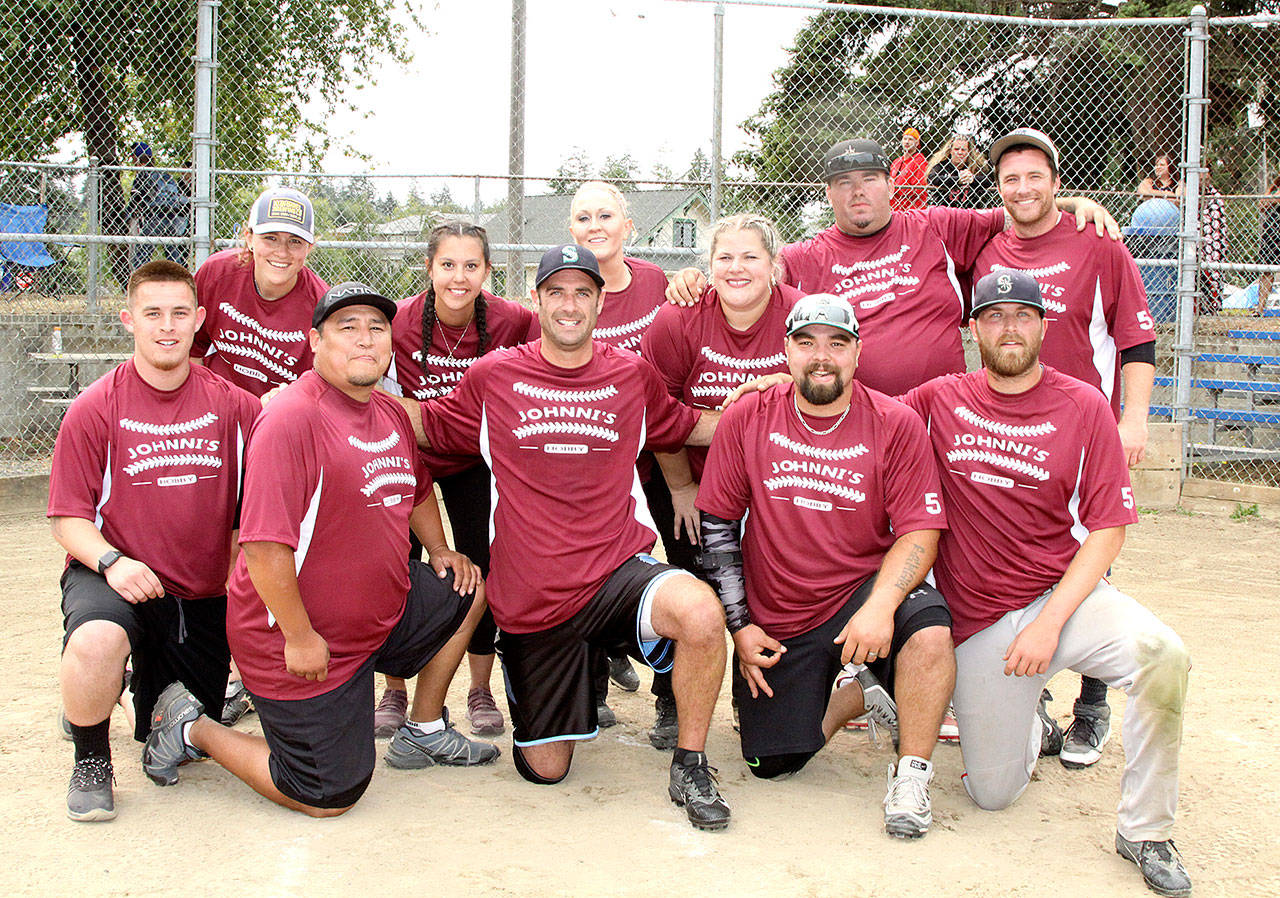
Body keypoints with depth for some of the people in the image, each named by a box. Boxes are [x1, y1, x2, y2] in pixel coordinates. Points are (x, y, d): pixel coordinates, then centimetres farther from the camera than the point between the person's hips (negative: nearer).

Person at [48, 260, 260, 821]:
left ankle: (151, 698, 47)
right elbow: (68, 518, -6)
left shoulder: (232, 405, -1)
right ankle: (91, 761, -8)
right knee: (95, 640, -38)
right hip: (117, 580, -3)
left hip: (205, 595, 3)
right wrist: (111, 561, -24)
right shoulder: (94, 410, -6)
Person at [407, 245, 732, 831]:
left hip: (617, 572, 0)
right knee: (545, 770, 7)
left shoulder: (632, 375, 6)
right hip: (529, 596, 0)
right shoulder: (494, 376, 2)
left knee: (702, 613, -35)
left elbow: (687, 427, 22)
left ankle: (689, 767, -11)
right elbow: (425, 425, 13)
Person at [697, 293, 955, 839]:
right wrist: (739, 626, -2)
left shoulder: (895, 425, -7)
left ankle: (911, 774, -11)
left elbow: (920, 531, -11)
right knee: (772, 765, -3)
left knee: (928, 627, -34)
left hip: (861, 593, -2)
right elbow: (716, 526, 3)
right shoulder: (746, 420, -3)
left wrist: (880, 606, -29)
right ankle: (855, 695, 26)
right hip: (774, 624, 2)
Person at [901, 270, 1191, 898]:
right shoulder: (939, 400, 5)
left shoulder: (1083, 408, -1)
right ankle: (1031, 719, 37)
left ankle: (1144, 831, -13)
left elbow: (1107, 530, -5)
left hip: (1063, 597, -1)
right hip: (978, 622, 2)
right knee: (992, 794, 1)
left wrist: (1049, 623, -16)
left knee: (1160, 654, -33)